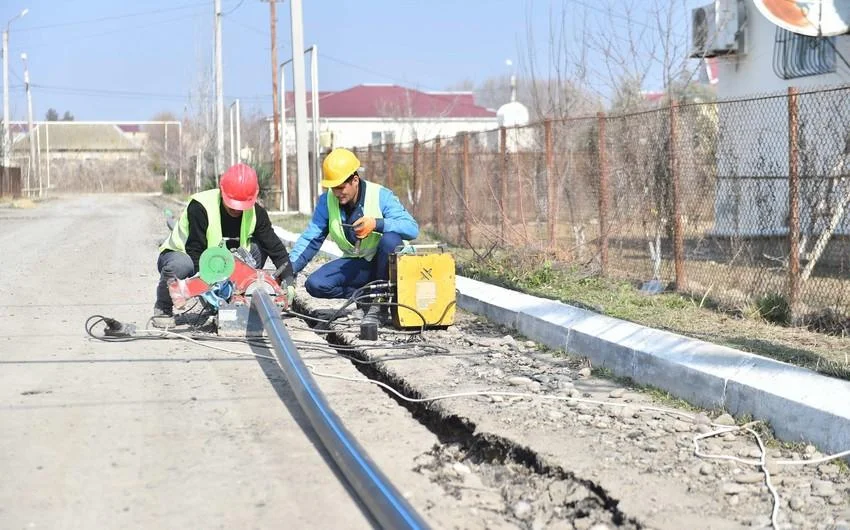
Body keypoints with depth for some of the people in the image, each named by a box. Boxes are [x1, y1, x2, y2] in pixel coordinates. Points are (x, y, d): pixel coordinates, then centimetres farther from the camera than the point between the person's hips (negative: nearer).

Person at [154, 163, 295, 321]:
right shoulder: (200, 207, -30)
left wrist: (288, 280, -25)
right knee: (180, 265, -42)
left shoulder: (256, 213, -14)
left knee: (259, 247, -14)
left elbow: (276, 248, -14)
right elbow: (195, 252, -30)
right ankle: (163, 310, -13)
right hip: (181, 254, -5)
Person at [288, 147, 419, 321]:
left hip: (385, 263, -3)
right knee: (315, 284, -20)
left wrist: (377, 224, -39)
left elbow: (412, 228, -26)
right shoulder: (327, 201, -6)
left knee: (390, 238, -37)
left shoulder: (380, 196, -18)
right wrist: (289, 268, -18)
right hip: (356, 265, 3)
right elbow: (311, 239, -4)